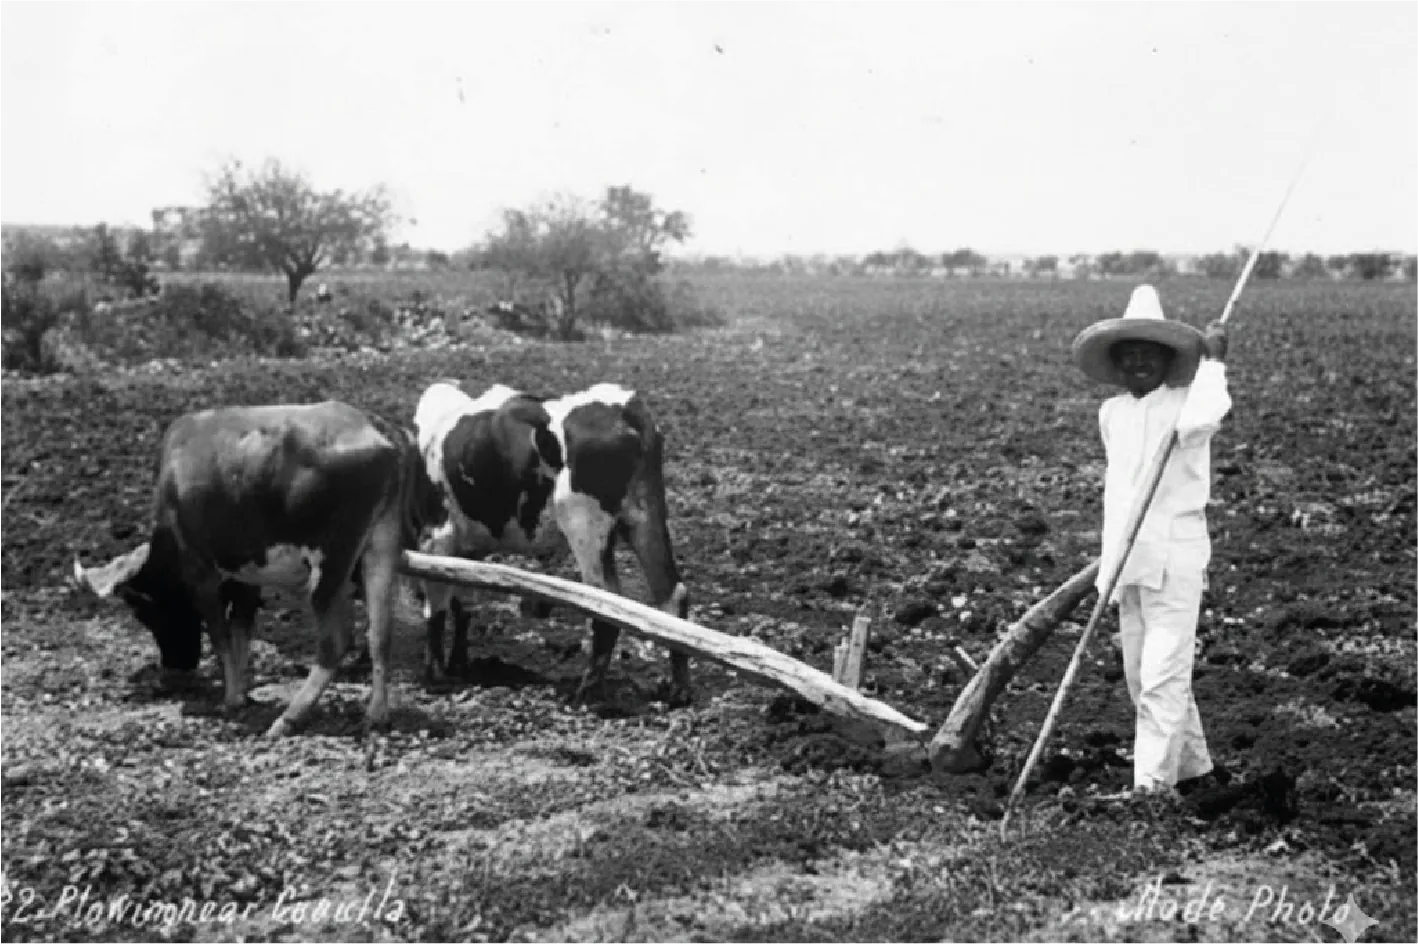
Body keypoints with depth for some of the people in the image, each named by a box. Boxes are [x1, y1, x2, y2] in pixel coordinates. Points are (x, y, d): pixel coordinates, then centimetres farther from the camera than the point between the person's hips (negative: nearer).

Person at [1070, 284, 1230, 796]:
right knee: (1139, 676, 11)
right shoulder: (1110, 413, 12)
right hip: (1125, 556, 7)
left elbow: (1200, 420, -31)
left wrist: (1212, 359, -20)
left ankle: (1154, 781, -8)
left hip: (1175, 556, -6)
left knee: (1163, 673, -10)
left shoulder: (1185, 401, -6)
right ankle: (1191, 765, 25)